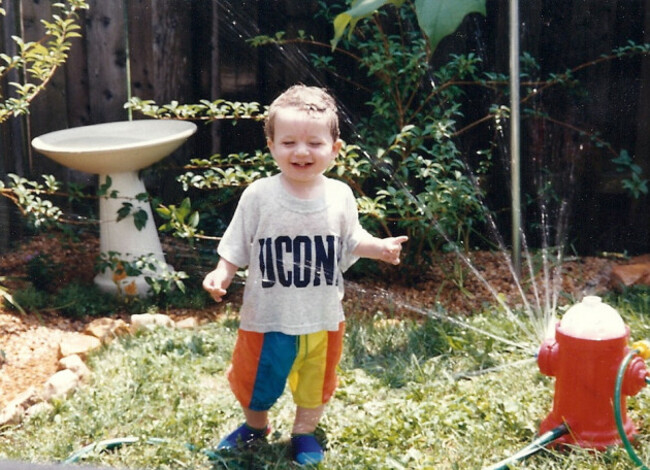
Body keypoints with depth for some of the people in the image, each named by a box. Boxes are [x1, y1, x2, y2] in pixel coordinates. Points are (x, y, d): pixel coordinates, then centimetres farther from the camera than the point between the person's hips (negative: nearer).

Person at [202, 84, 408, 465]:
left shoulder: (340, 196, -8)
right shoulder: (259, 195, -14)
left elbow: (350, 242, 6)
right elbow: (236, 248, -5)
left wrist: (379, 247, -11)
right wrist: (222, 274, -21)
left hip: (323, 318, 1)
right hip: (267, 316, -1)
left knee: (316, 381, 20)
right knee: (256, 377, 19)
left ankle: (305, 432, 45)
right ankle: (256, 426, 48)